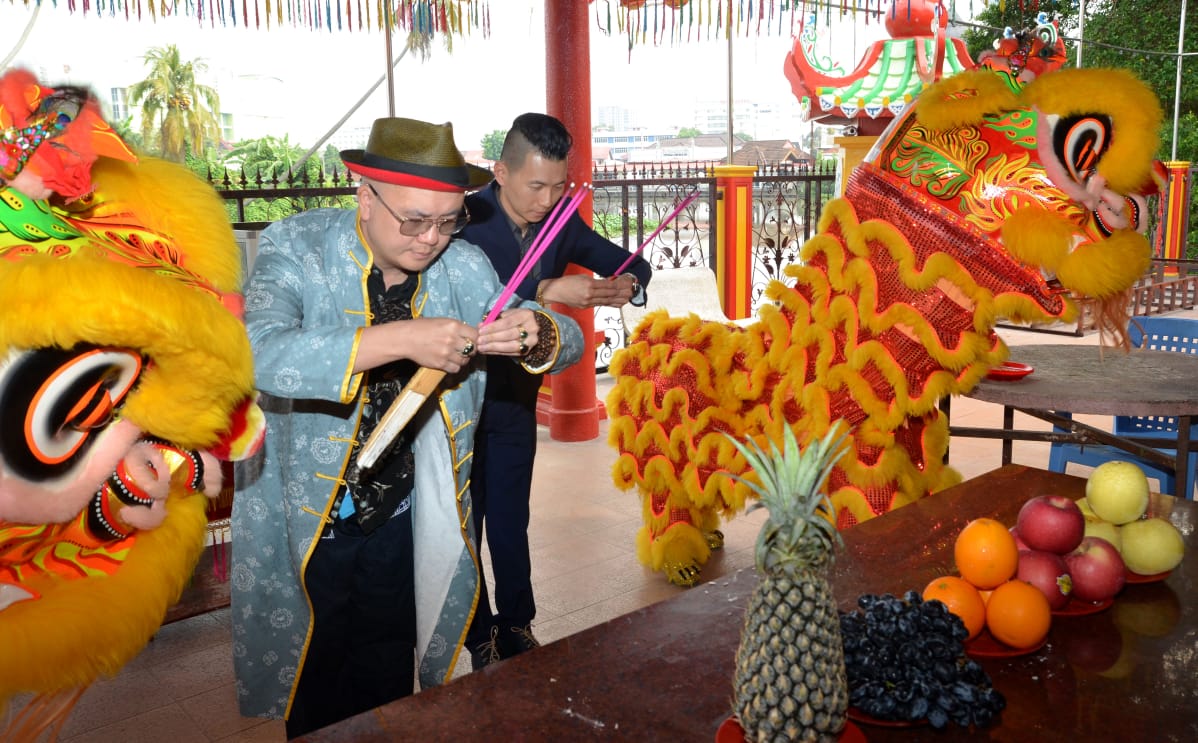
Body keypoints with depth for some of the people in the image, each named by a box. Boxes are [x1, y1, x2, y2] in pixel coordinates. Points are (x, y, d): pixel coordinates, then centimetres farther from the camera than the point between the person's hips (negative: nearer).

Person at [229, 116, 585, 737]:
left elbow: (568, 341, -4)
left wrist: (537, 335, -29)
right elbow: (259, 353, -36)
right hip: (304, 513, -3)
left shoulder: (462, 266, -7)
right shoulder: (295, 249, -18)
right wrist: (399, 340, -45)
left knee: (388, 680, 20)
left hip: (400, 511, 3)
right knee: (311, 683, 15)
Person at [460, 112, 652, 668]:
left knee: (511, 524, 15)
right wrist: (547, 291, -43)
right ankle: (481, 642, 25)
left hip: (516, 400, 4)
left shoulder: (559, 221, -1)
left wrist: (628, 283, -19)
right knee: (463, 526, 8)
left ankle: (517, 628, 32)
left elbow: (632, 264, 5)